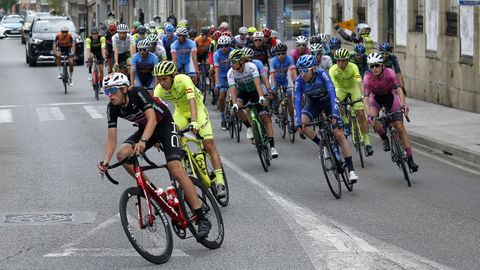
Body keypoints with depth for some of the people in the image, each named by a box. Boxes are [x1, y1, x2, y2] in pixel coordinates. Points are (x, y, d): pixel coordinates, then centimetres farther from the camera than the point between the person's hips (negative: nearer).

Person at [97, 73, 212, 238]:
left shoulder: (138, 94, -28)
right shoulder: (112, 108, -13)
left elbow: (152, 119, -39)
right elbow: (111, 138, -15)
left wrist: (143, 141, -56)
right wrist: (106, 161, -32)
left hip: (165, 125, -6)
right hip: (144, 129, 6)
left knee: (176, 170, -21)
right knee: (123, 154, -20)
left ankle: (202, 219, -20)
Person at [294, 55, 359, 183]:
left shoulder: (322, 74, -31)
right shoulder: (299, 81, -23)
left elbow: (332, 92, -39)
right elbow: (297, 100, -27)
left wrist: (334, 113, -51)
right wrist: (299, 121, -40)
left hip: (328, 102, -3)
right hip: (313, 104, 3)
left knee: (339, 135, -13)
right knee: (301, 125, -27)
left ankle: (351, 170, -12)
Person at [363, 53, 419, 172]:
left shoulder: (389, 73, -28)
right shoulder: (368, 78, -27)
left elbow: (398, 88, -32)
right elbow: (366, 98, -32)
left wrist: (402, 104, -48)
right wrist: (369, 114, -46)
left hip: (390, 96, -1)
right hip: (376, 98, 1)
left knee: (400, 127, -9)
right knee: (373, 119, -31)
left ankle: (410, 157, -7)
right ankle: (385, 139, -3)